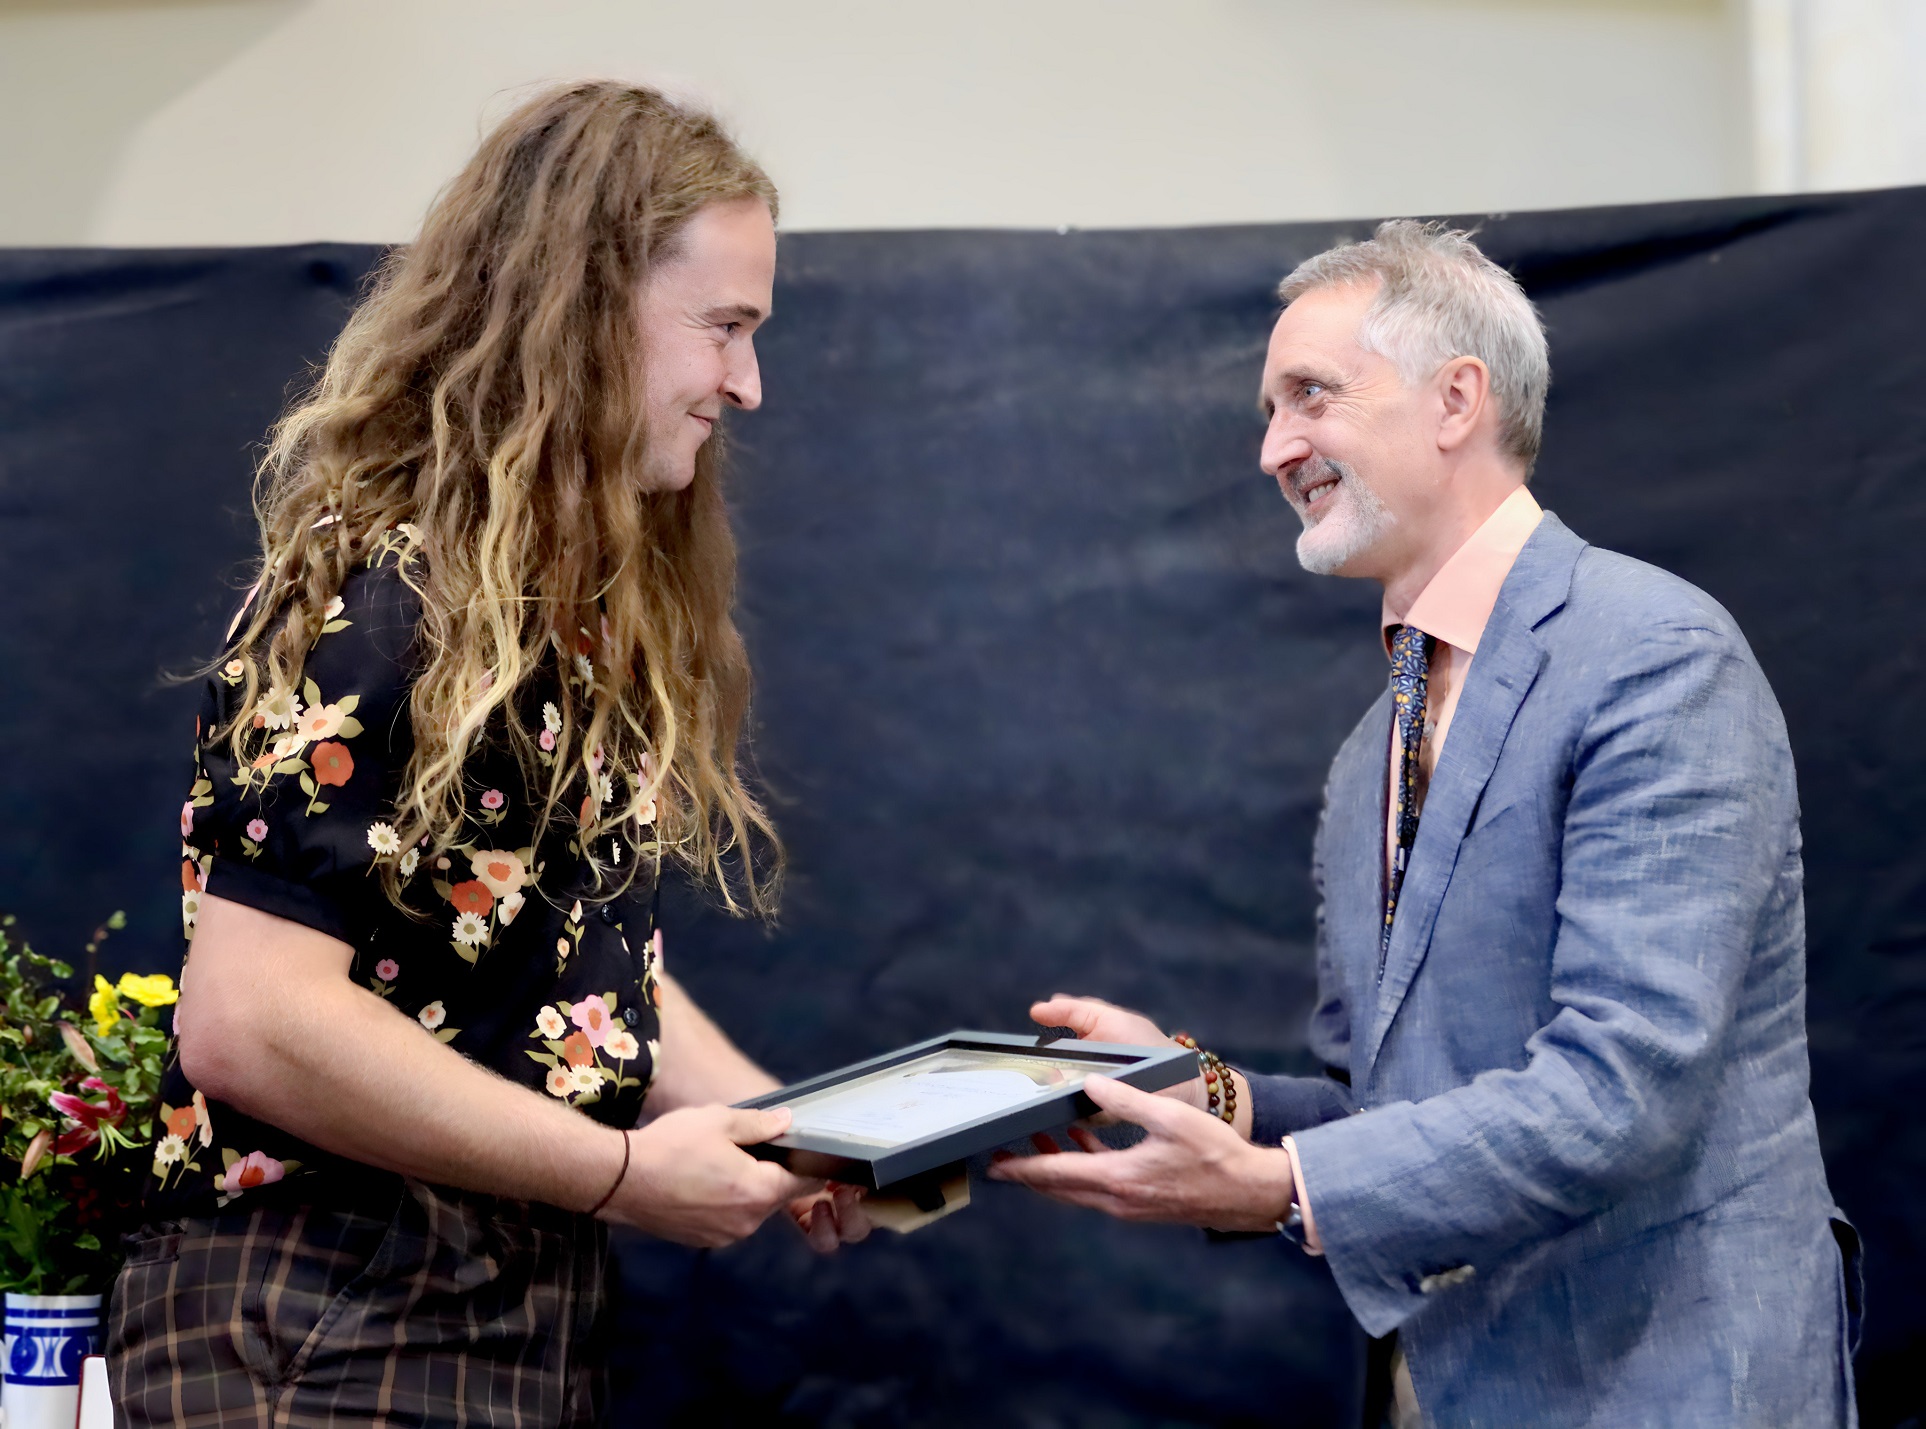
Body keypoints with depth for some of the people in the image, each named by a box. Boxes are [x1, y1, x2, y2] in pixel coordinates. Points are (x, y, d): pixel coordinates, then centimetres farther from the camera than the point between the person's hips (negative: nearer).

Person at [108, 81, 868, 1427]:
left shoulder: (587, 612, 11)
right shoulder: (379, 599, -17)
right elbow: (246, 1022, -23)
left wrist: (799, 1134, -1)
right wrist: (626, 1174, -18)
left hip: (537, 1316, 9)